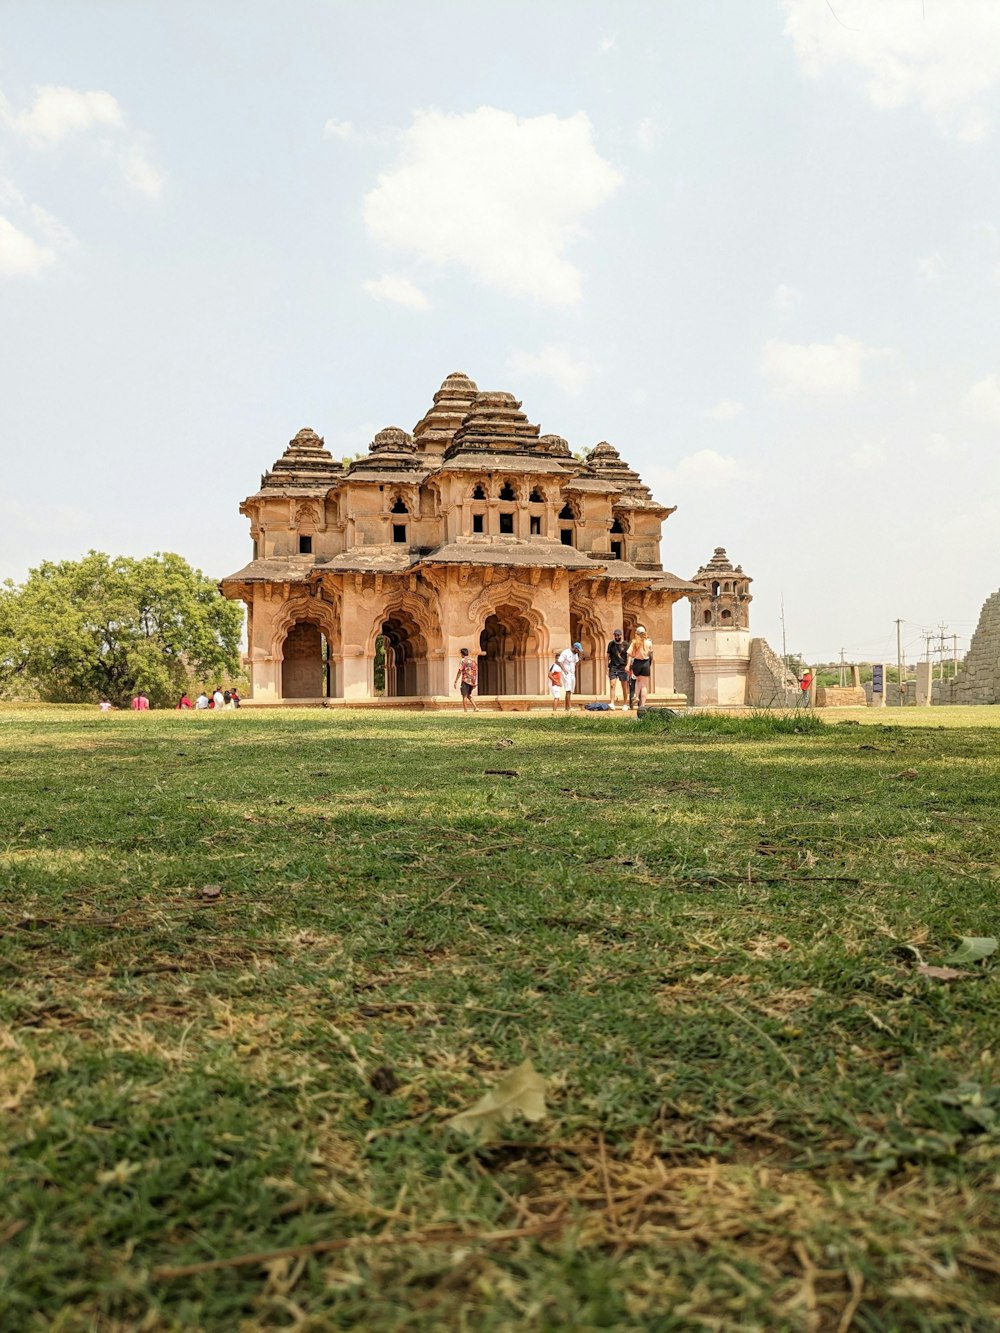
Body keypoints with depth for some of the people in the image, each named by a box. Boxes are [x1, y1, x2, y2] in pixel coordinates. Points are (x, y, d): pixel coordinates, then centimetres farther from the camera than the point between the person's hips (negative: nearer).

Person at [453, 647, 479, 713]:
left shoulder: (463, 661, -7)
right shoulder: (474, 660, 12)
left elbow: (459, 672, -11)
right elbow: (476, 671, 13)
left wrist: (455, 681, -8)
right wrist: (475, 683, 17)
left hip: (465, 680, -6)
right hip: (472, 681, 6)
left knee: (464, 696, 0)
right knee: (468, 695, 19)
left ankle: (465, 711, -2)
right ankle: (475, 708, 7)